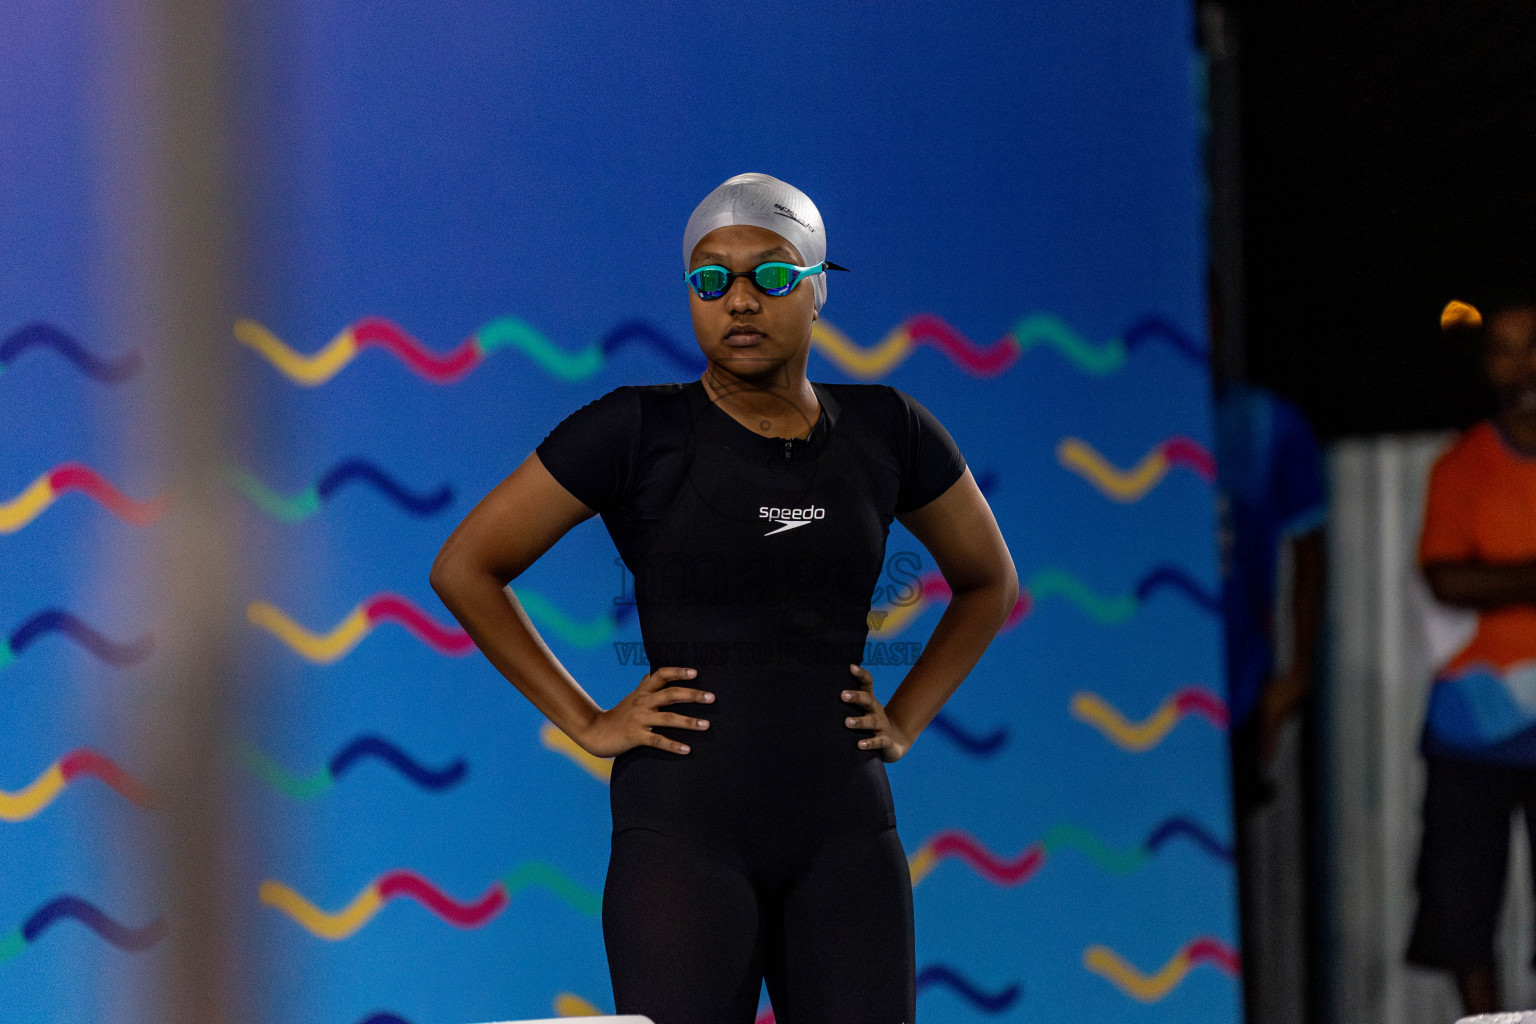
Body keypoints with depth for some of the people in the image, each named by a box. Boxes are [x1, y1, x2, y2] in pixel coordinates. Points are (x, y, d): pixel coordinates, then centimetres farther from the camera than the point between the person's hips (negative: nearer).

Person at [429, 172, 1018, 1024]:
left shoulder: (885, 431, 6)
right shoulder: (636, 430, -4)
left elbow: (988, 580, 22)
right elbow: (464, 568, 0)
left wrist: (904, 721, 10)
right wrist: (585, 722, -3)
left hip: (844, 831, 3)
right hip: (685, 828, -3)